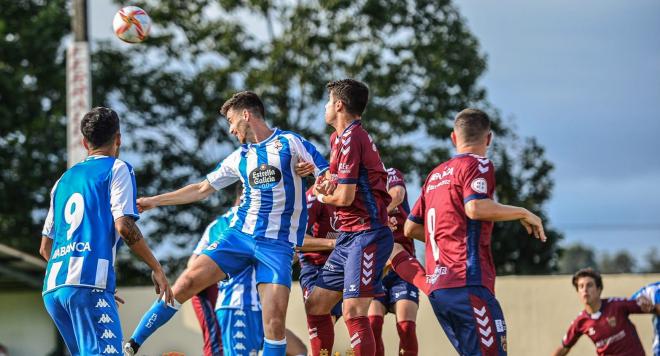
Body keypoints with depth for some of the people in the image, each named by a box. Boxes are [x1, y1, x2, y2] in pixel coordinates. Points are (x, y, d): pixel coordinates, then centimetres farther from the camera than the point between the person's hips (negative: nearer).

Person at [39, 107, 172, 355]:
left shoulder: (65, 179, 25)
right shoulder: (117, 169, 6)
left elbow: (45, 248, 25)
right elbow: (123, 226, -8)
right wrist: (156, 269, 0)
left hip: (53, 287, 7)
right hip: (88, 282, -7)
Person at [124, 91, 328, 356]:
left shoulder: (290, 143, -1)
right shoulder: (240, 157, 14)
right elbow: (202, 189, 25)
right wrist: (154, 201, 26)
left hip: (277, 244, -4)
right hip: (239, 235, 4)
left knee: (275, 319, -16)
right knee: (187, 282, -8)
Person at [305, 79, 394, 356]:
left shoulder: (350, 138, -14)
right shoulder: (339, 137, 17)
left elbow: (344, 197, -18)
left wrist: (322, 195, 4)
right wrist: (326, 184, 4)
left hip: (367, 236, -11)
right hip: (349, 236, 11)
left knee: (353, 311, -18)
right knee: (315, 305, 11)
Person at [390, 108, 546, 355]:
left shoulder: (435, 174, 21)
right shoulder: (478, 164, 0)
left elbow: (410, 228, 24)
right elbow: (476, 208, -19)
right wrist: (523, 214, -8)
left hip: (436, 287, 8)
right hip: (467, 283, -8)